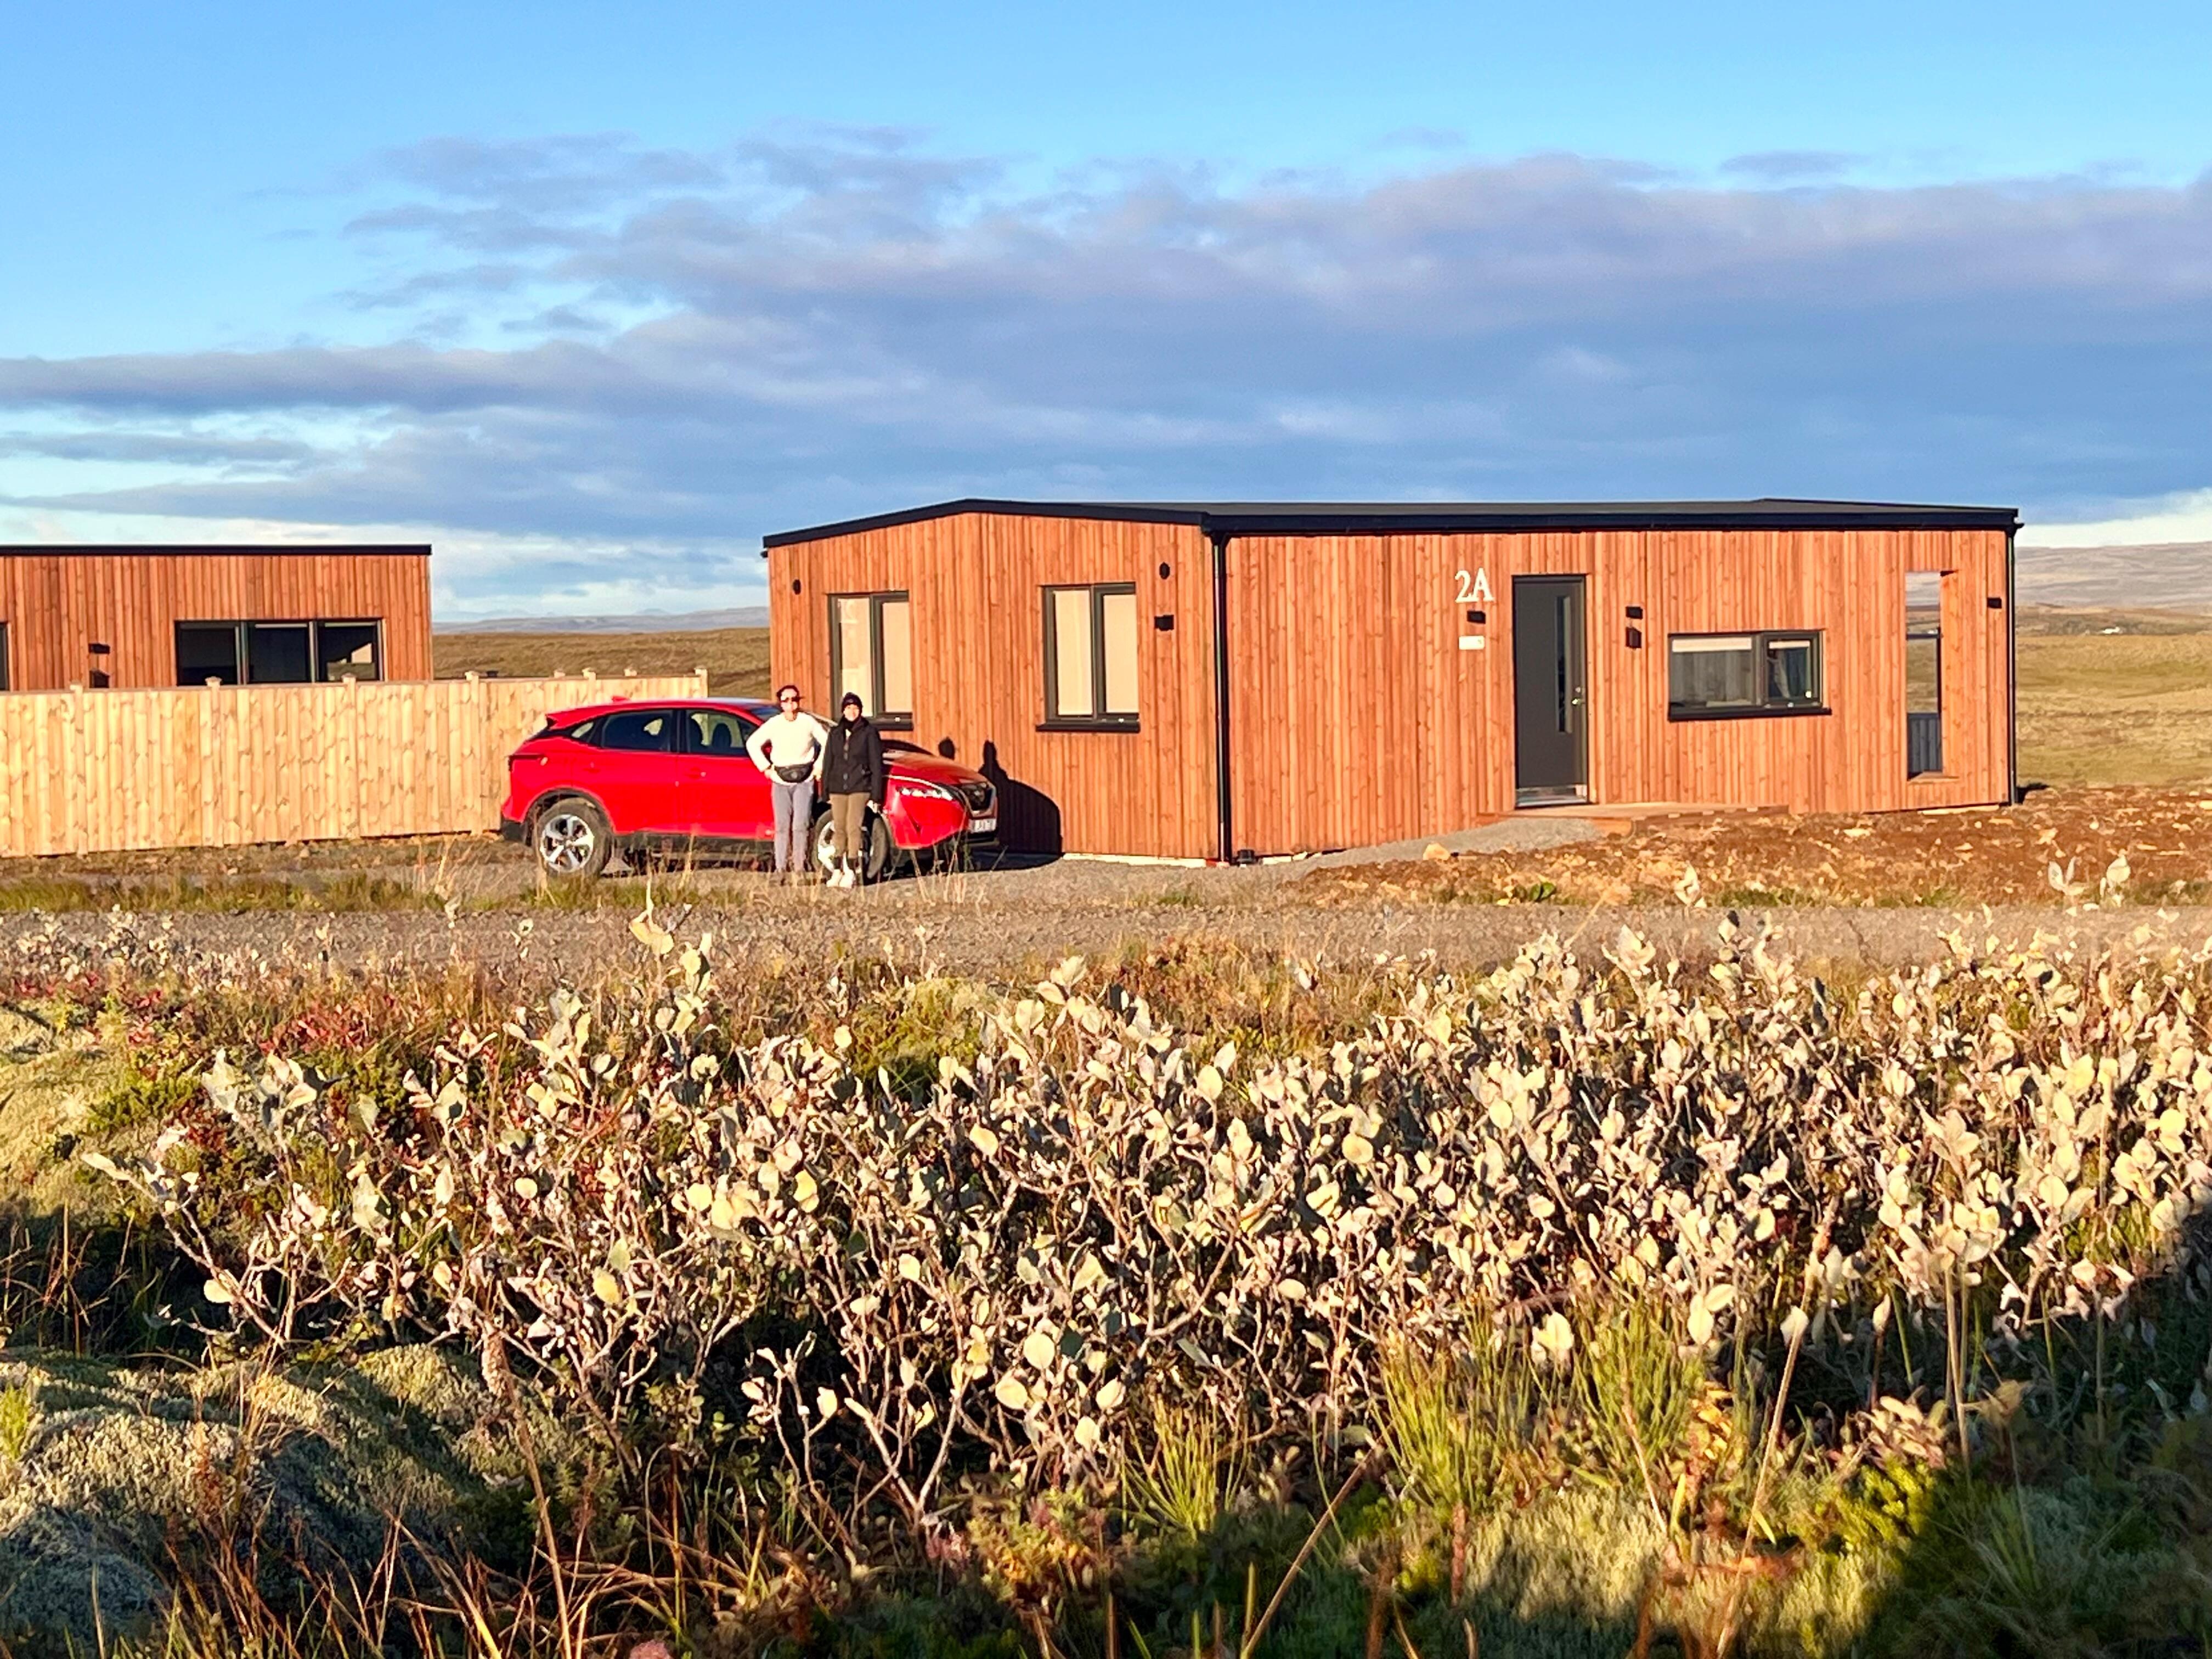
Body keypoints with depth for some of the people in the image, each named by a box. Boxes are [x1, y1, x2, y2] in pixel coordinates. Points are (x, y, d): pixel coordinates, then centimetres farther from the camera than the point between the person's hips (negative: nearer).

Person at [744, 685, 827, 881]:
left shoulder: (808, 722, 1)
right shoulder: (773, 724, 3)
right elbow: (752, 744, 11)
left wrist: (819, 767, 5)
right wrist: (766, 768, 6)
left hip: (804, 781, -1)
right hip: (781, 781, 1)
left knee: (800, 826, -9)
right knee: (782, 826, -3)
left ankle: (799, 868, -4)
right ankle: (782, 869, -1)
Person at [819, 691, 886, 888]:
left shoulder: (869, 733, 1)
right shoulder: (835, 734, 13)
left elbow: (876, 765, 1)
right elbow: (828, 763, 17)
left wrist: (876, 796, -4)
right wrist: (825, 791, 11)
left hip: (860, 788, -4)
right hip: (838, 788, 4)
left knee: (853, 828, -13)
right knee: (839, 830, 3)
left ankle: (851, 873, -13)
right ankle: (839, 871, 7)